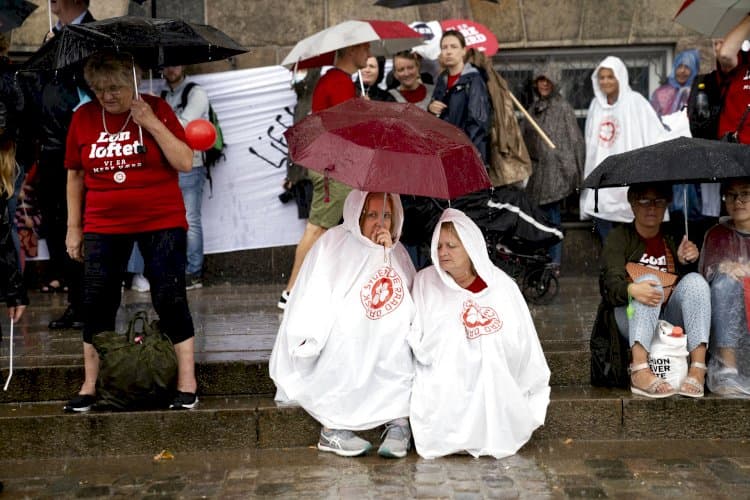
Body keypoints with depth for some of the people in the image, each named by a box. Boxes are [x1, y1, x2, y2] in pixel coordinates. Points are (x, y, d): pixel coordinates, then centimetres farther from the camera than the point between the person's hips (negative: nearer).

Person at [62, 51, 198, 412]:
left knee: (170, 300, -3)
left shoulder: (156, 110, -4)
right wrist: (74, 227, 9)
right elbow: (75, 175, 11)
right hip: (103, 226, 3)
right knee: (97, 304, 5)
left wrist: (153, 124, -19)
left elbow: (185, 163, -11)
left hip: (161, 223, -3)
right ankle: (89, 386, 18)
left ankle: (187, 384, 7)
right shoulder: (83, 117, 3)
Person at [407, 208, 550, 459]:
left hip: (493, 392, 0)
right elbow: (418, 345, 2)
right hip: (442, 393, 0)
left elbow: (524, 345, 6)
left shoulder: (500, 285, 2)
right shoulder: (425, 282, 3)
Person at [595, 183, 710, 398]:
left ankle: (698, 370, -37)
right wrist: (631, 289, -36)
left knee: (695, 280, -22)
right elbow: (612, 283, -13)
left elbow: (687, 285, 14)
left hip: (669, 319, 3)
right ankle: (640, 371, -48)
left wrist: (686, 262, -7)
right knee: (650, 281, -31)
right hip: (628, 317, -3)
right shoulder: (619, 238, 4)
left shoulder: (672, 240, 17)